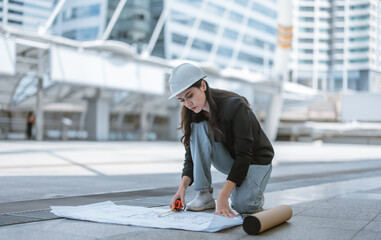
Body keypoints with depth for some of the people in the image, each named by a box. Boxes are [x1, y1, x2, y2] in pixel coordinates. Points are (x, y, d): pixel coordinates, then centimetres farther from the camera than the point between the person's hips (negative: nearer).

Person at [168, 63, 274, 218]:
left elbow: (244, 155, -32)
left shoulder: (235, 106, -30)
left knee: (242, 205, -32)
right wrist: (183, 186, -29)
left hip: (255, 159, -5)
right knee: (199, 127, -25)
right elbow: (191, 154, -10)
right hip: (229, 159, 5)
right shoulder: (193, 114, -12)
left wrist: (223, 195, -39)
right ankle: (205, 194, -18)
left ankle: (254, 193, 6)